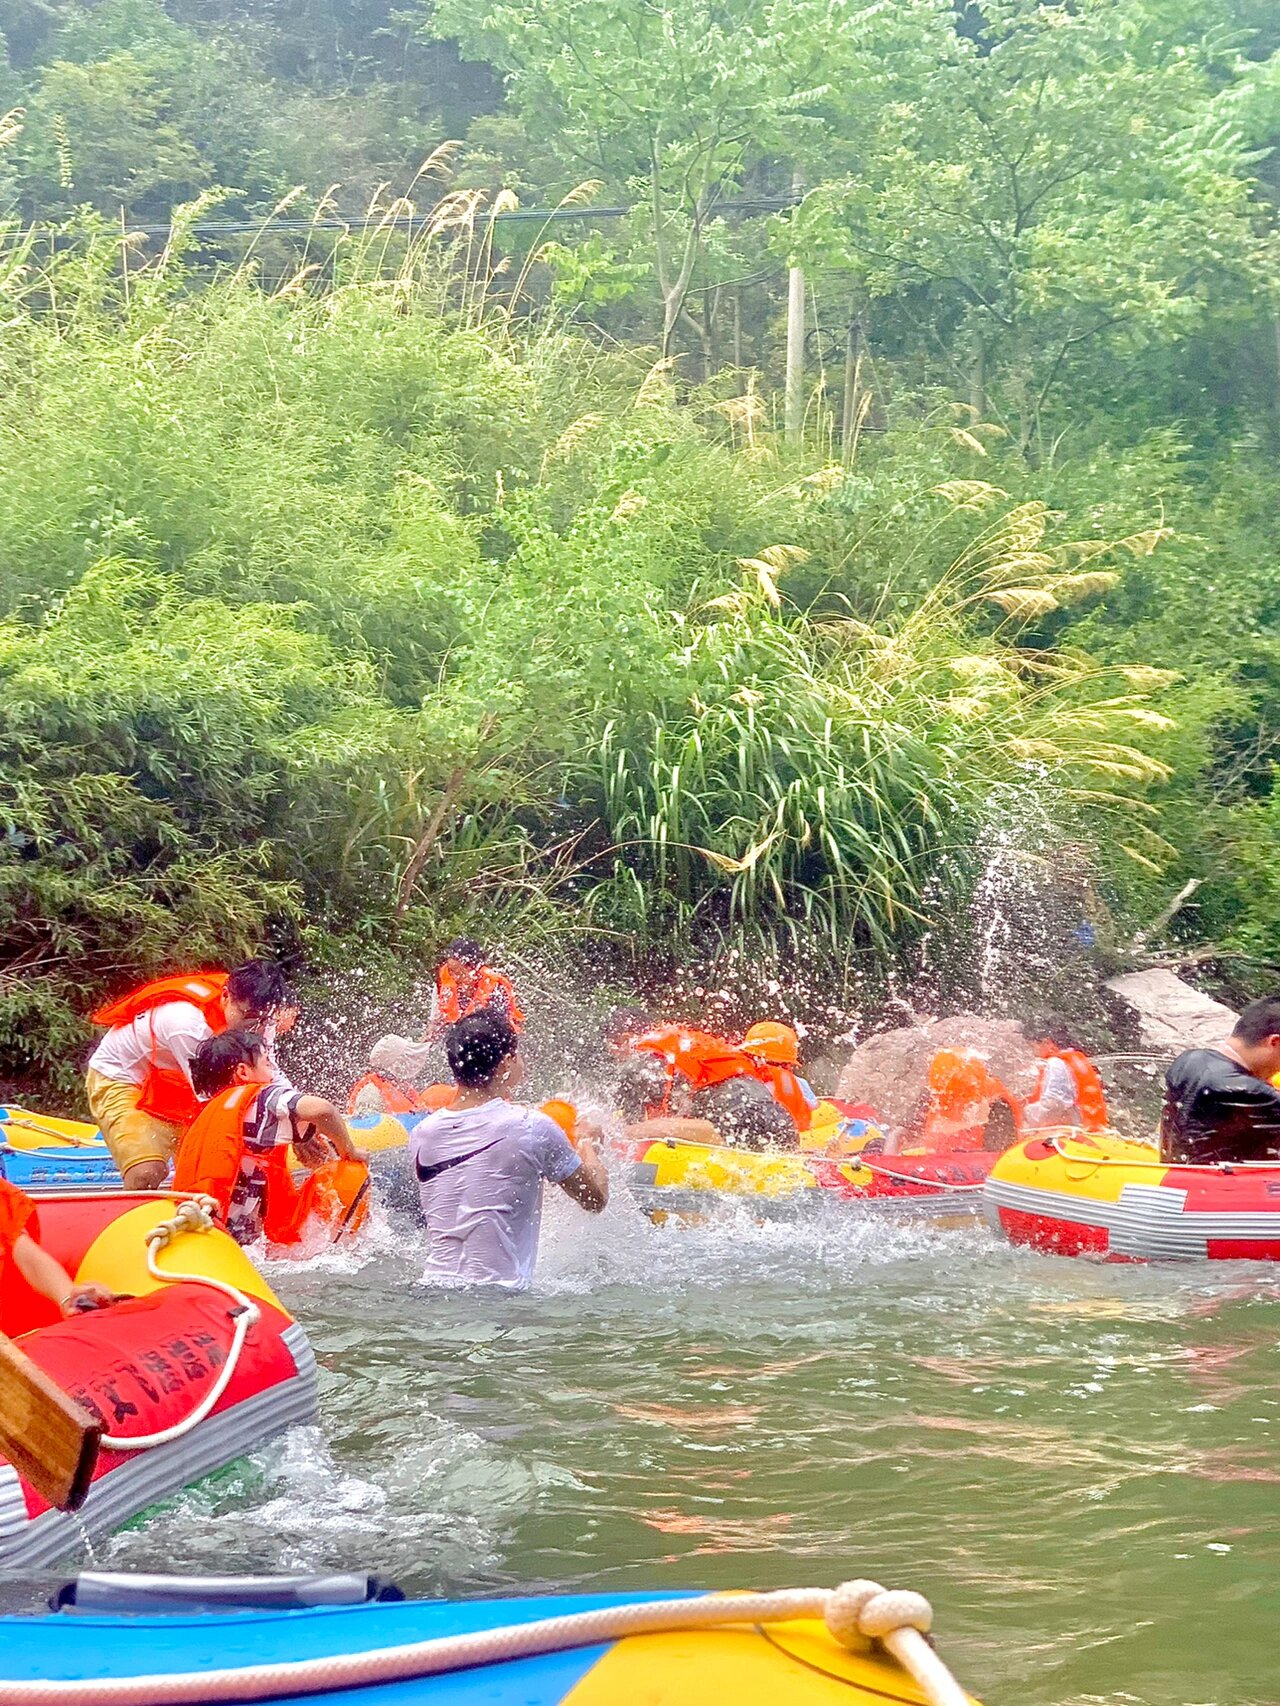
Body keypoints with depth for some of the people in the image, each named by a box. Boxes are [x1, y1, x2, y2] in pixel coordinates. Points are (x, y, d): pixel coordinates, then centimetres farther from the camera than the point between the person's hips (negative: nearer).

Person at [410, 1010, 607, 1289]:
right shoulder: (533, 1127, -8)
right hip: (500, 1291, -5)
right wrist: (587, 1141, 25)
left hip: (434, 1284, 5)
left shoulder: (421, 1133, 5)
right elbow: (595, 1199, 5)